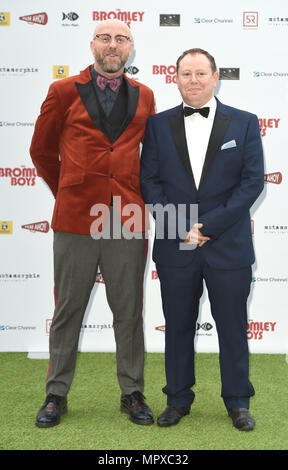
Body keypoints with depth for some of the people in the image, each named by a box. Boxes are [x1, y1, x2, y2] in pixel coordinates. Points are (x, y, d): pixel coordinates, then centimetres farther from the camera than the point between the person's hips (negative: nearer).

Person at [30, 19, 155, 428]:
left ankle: (132, 394, 21)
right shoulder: (64, 92, 3)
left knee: (129, 312, 8)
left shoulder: (144, 97, 10)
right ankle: (56, 395, 20)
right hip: (76, 220, -1)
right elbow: (42, 151, 12)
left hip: (128, 222, 2)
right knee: (68, 311, 7)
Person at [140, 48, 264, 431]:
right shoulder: (158, 125, 6)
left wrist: (208, 225, -12)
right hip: (175, 248, 1)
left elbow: (253, 181, -4)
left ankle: (238, 402, 24)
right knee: (178, 326, 11)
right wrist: (182, 227, -11)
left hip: (229, 247, -1)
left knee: (233, 327, 8)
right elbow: (150, 182, 1)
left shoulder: (244, 123, 3)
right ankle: (178, 399, 26)